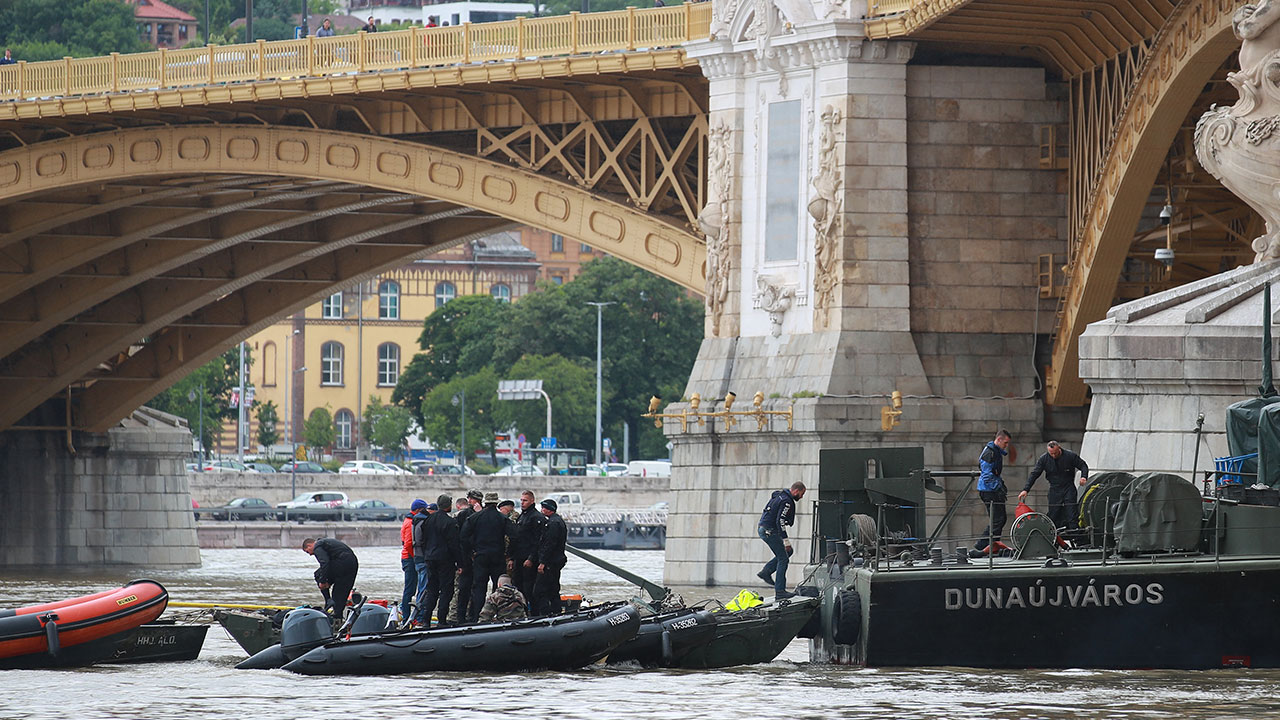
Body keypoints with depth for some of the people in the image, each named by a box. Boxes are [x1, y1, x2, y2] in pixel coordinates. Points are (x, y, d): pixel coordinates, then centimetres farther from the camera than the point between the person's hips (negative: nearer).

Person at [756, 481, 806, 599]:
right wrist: (786, 540, -22)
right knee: (783, 559, -5)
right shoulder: (787, 501, -16)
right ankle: (780, 591, -7)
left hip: (762, 528, 10)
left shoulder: (779, 496, 16)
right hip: (769, 531, -10)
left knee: (788, 551, 19)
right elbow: (780, 521, -23)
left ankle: (766, 572, 13)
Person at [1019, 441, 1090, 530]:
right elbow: (1034, 474, -3)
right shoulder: (1044, 459, -4)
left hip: (1068, 488, -2)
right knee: (1053, 516, 0)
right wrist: (1026, 489, -11)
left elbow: (1083, 466, 2)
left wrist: (1084, 477, -18)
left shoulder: (1070, 456, -9)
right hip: (1054, 490, 2)